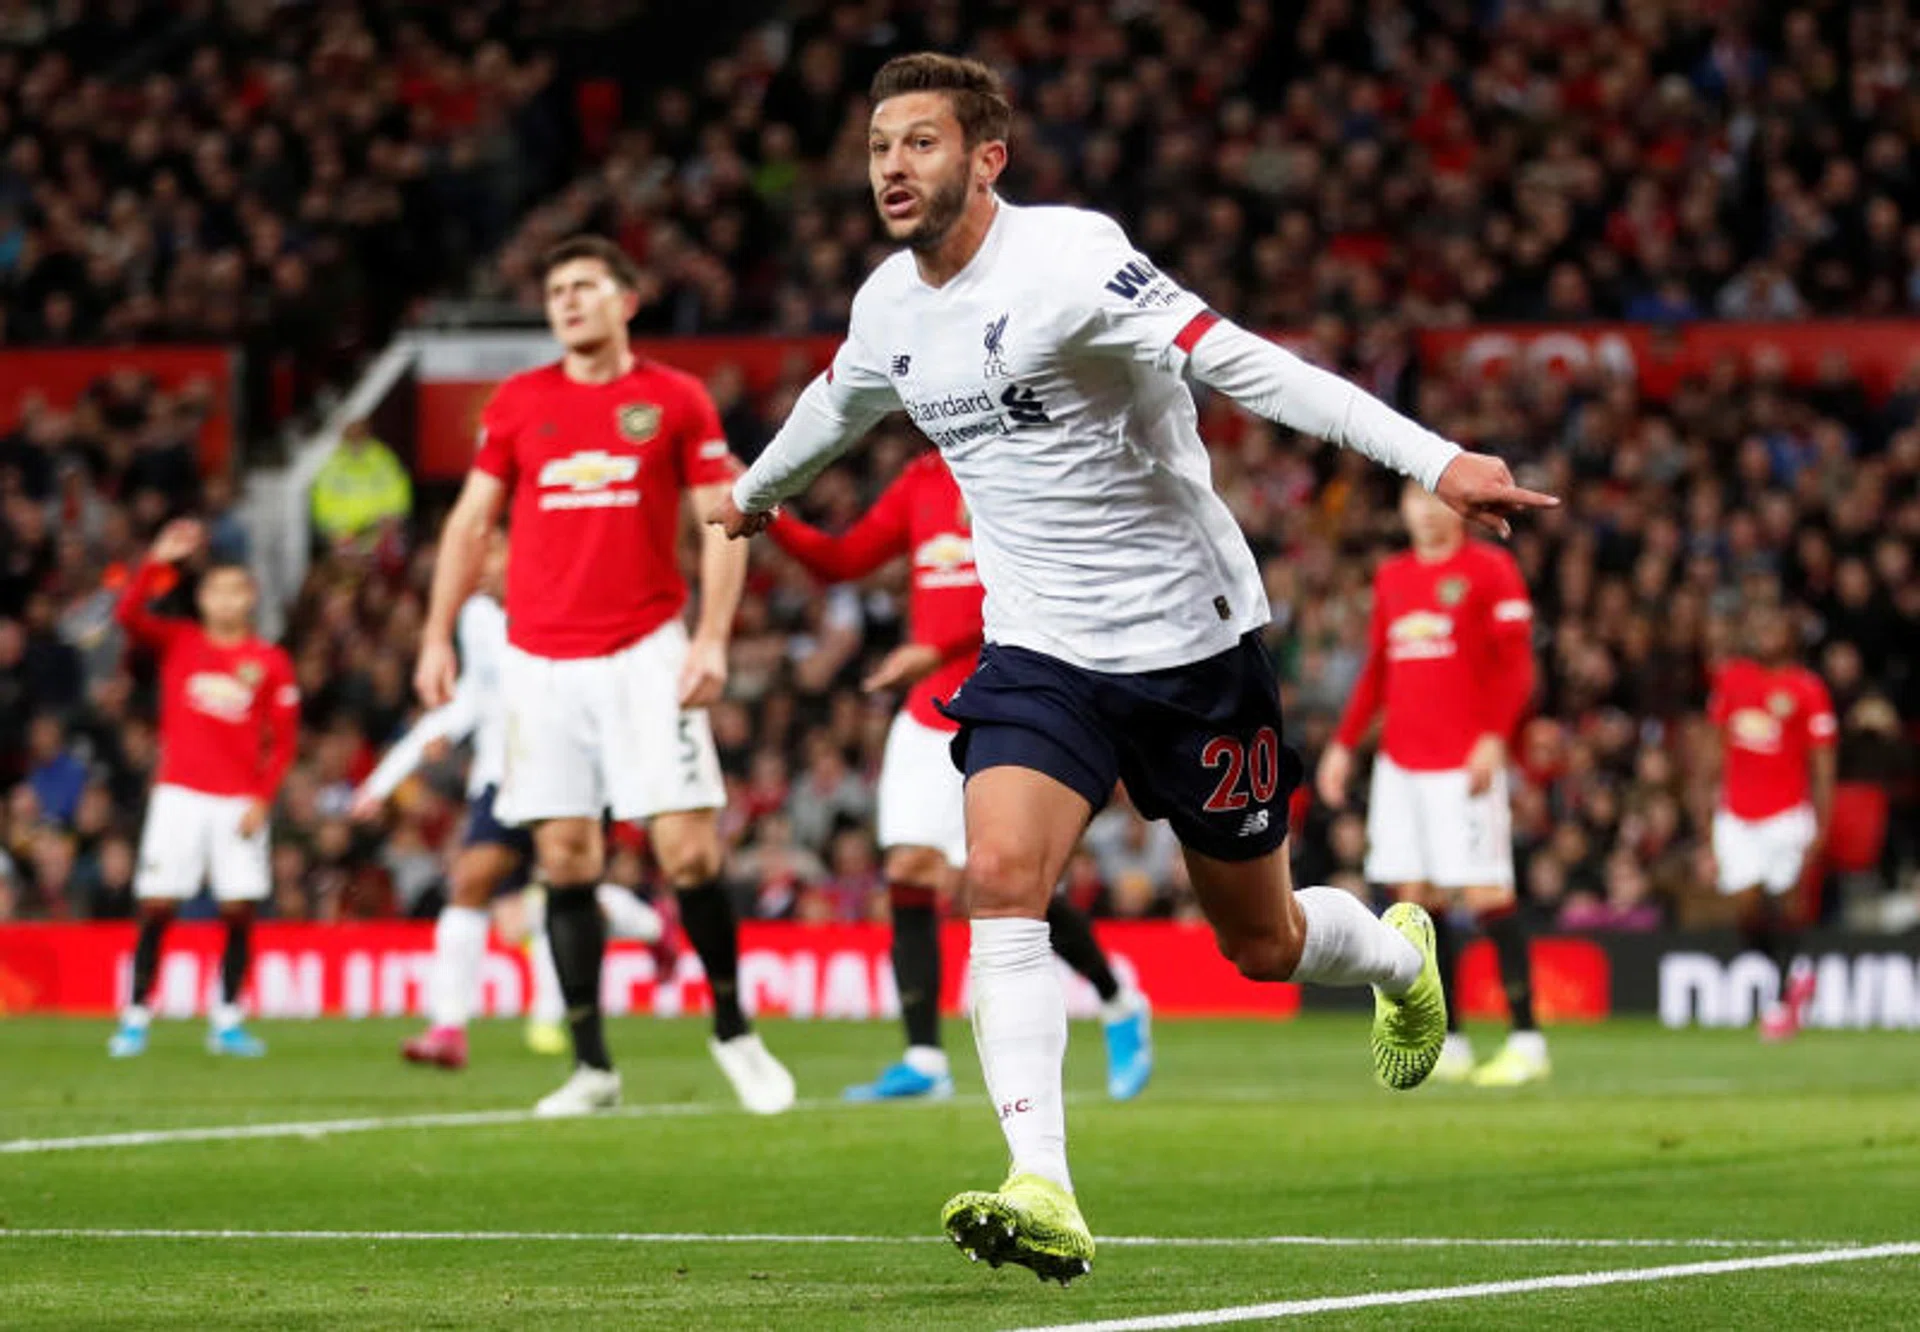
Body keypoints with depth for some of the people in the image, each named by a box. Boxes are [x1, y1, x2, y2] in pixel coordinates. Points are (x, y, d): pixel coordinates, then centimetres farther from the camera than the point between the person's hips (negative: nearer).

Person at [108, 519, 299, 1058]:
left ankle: (227, 1022, 5)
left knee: (240, 911, -5)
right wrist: (158, 560, -18)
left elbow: (283, 741, 6)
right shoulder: (176, 642, 7)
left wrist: (262, 799, -4)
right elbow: (129, 615, -9)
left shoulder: (270, 663, 6)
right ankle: (135, 1018, -1)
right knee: (157, 906, -6)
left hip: (241, 801, 1)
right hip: (180, 793, -1)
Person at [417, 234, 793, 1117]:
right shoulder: (517, 404, 8)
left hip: (644, 653, -2)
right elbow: (470, 522, 13)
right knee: (565, 858, -1)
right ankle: (591, 1067, 4)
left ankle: (733, 1031, 9)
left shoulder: (676, 400, 3)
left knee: (689, 848, -9)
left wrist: (712, 639, -9)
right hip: (541, 661, 2)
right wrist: (437, 636, 5)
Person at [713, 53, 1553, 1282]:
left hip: (1192, 639, -4)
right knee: (1003, 879, -21)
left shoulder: (1068, 258, -20)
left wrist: (1435, 459, -41)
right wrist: (758, 489, 46)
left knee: (1262, 943, 9)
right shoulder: (888, 307, 2)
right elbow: (840, 403, 27)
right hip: (1041, 652, 4)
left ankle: (1402, 956, 45)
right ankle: (1044, 1196, -27)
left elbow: (1241, 364, -32)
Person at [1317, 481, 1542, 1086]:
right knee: (1417, 897, 4)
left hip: (1463, 761, -6)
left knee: (1486, 894, -9)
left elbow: (1515, 665, -7)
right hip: (1400, 759, 6)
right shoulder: (1391, 577, 17)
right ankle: (1448, 1045, 9)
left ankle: (1527, 1042, -6)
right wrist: (1343, 743, 17)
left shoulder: (1490, 569, -2)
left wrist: (1493, 739, -18)